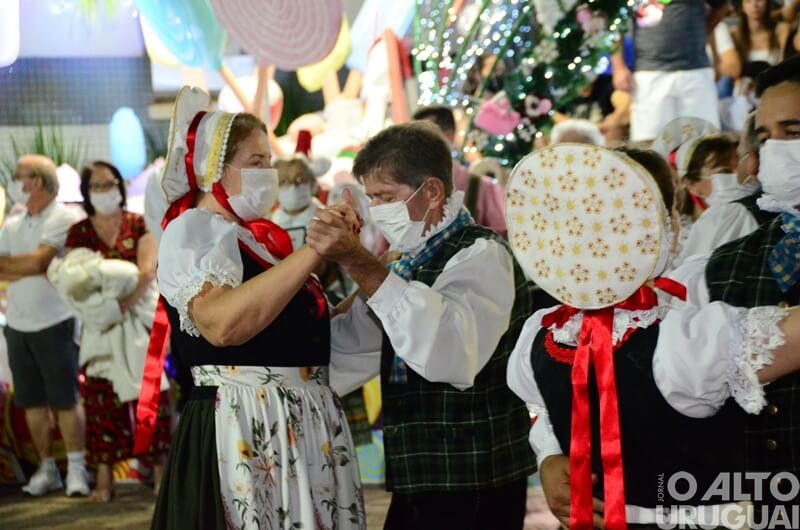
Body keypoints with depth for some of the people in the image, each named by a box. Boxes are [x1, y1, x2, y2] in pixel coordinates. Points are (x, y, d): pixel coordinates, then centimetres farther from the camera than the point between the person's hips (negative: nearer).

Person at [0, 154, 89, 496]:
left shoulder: (65, 219, -8)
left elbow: (36, 261, -17)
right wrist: (30, 268, -11)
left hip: (54, 323, -6)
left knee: (65, 400, -4)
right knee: (32, 402, 7)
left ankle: (75, 469, 1)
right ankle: (47, 469, 14)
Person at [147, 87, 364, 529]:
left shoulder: (258, 235, 16)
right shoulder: (191, 230, -9)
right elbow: (222, 323, -29)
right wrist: (312, 251, -28)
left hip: (303, 425, 8)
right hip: (244, 431, -8)